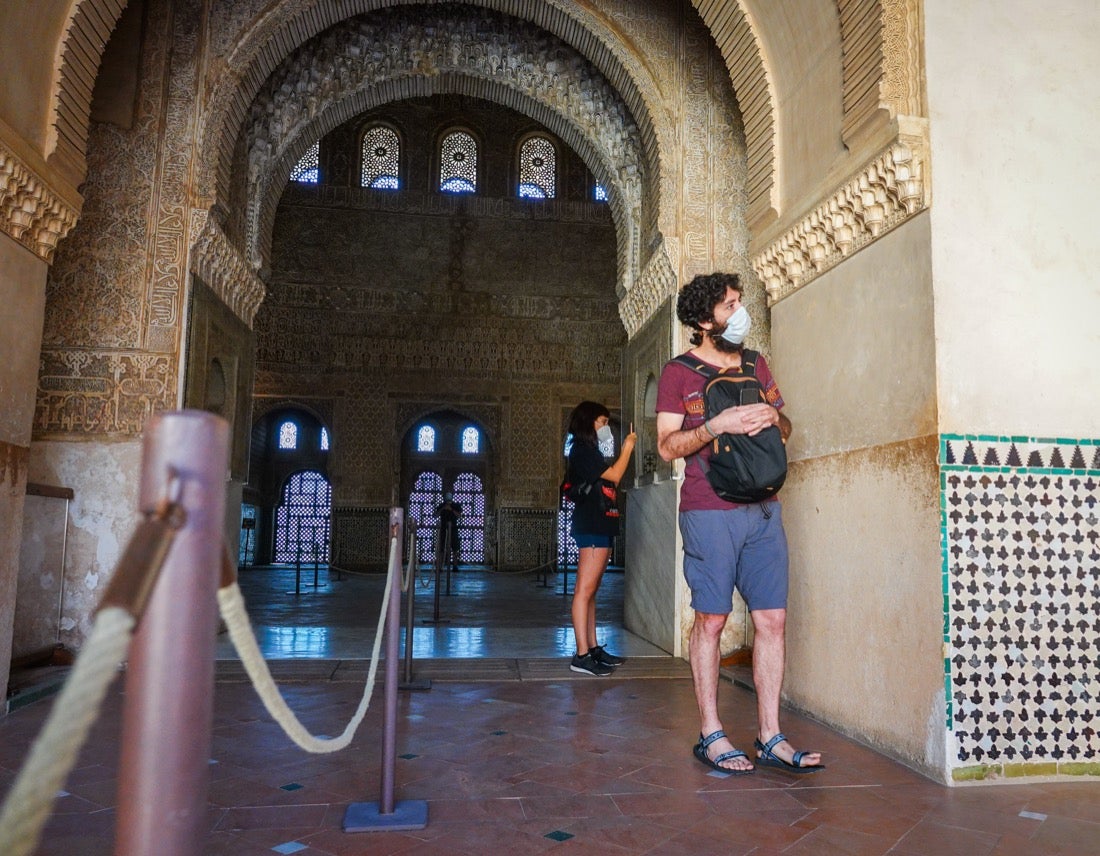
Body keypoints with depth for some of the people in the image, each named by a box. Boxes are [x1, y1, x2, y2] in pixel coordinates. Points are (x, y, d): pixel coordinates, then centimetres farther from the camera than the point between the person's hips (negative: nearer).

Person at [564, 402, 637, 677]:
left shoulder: (588, 451, 23)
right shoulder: (583, 450, -8)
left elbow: (610, 484, 20)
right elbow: (614, 476, -14)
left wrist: (624, 451, 16)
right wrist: (627, 449, -1)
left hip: (598, 527, 11)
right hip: (591, 527, -11)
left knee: (590, 591, 10)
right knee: (585, 590, -13)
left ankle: (593, 648, 15)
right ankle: (582, 655, -14)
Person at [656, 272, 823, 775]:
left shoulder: (756, 365, 17)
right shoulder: (679, 373, 1)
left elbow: (785, 429, 21)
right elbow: (667, 446, -6)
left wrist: (773, 418, -2)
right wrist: (717, 424, -19)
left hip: (763, 509, 5)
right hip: (709, 512, -5)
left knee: (773, 620, 3)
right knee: (711, 620, 0)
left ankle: (770, 738, 13)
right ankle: (710, 736, 12)